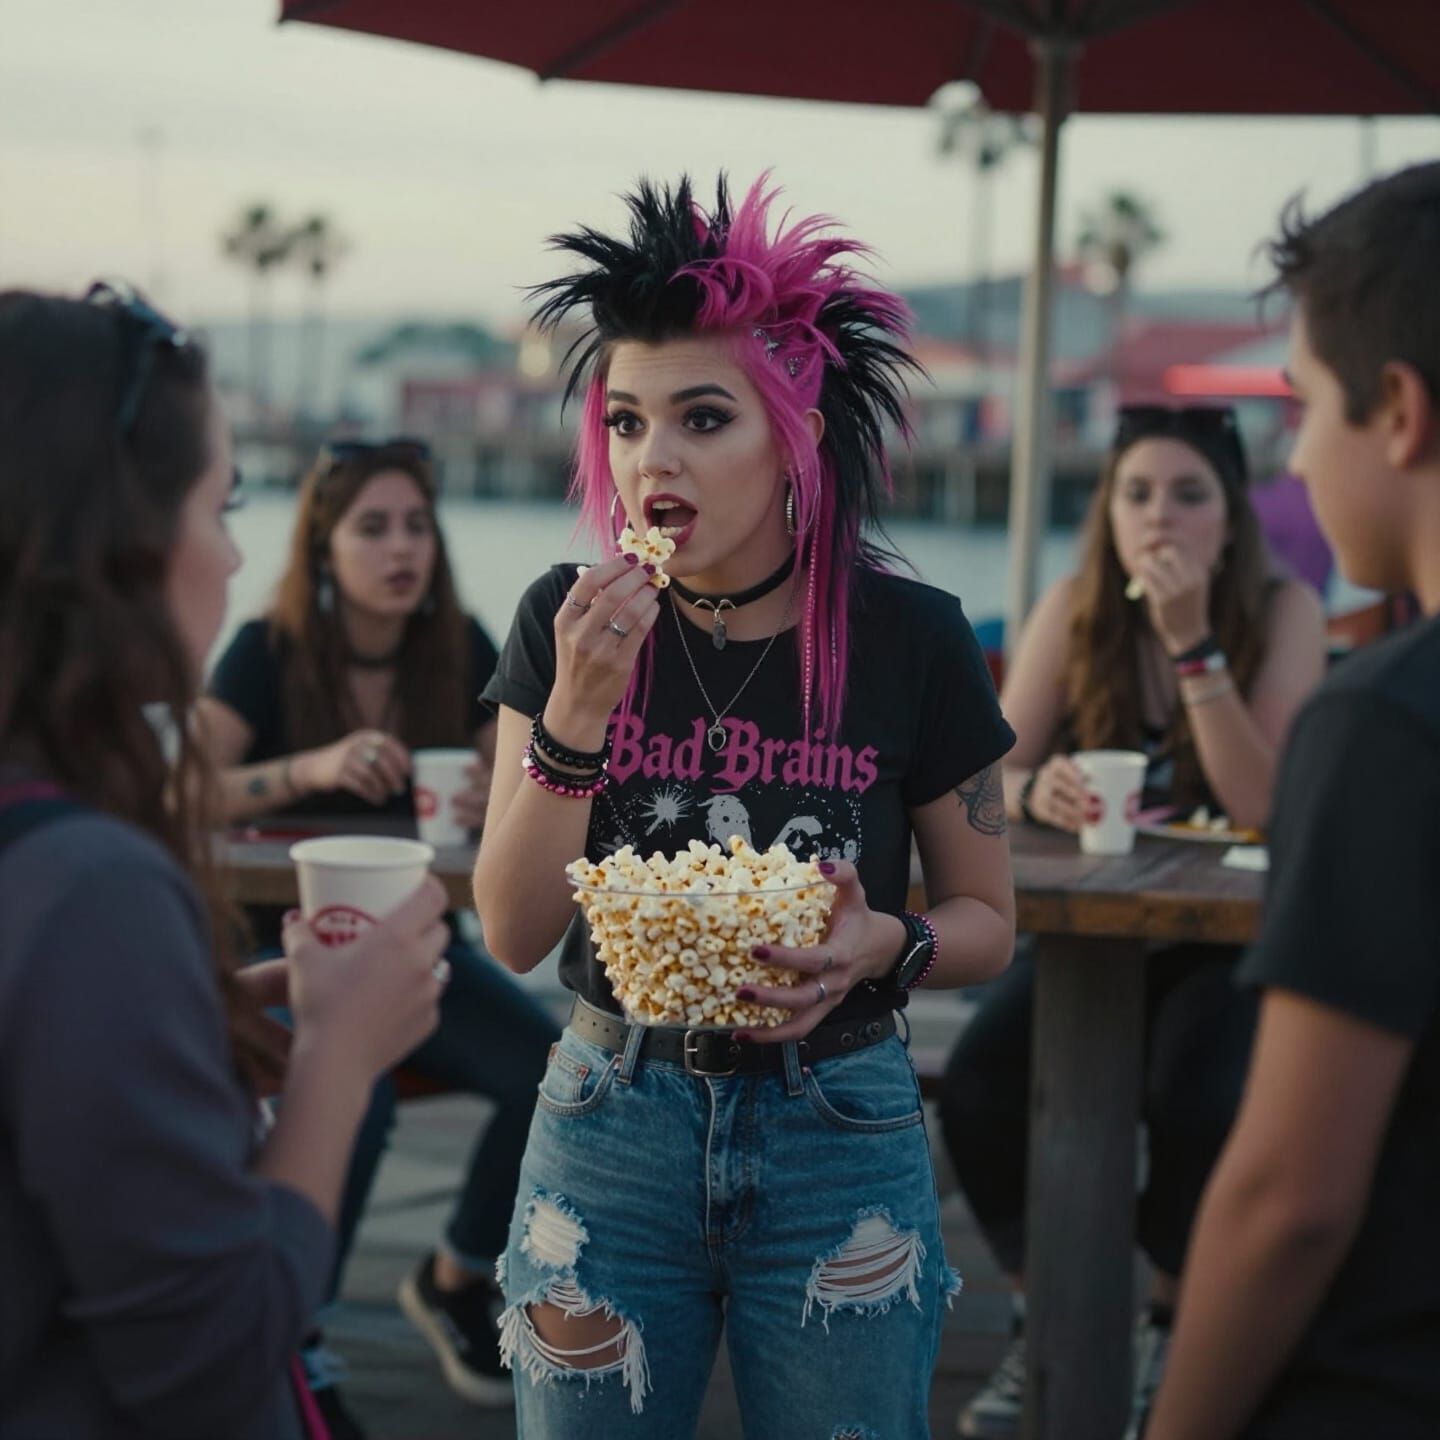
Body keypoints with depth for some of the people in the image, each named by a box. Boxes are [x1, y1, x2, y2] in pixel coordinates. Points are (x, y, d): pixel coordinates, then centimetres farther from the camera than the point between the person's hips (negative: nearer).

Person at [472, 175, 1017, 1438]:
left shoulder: (910, 638, -8)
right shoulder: (565, 624, -5)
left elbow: (987, 922, 1)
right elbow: (514, 933, -9)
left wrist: (882, 946, -20)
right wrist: (578, 708, -21)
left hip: (837, 1131, -1)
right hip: (612, 1119, 1)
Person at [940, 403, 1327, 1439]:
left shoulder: (1284, 613, -10)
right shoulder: (1074, 610, -2)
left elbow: (1264, 805, -21)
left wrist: (1193, 642, -28)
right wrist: (1036, 791, -31)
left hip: (1227, 938, -2)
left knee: (1195, 1106, -31)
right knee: (981, 1085, -25)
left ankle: (1179, 1330, 0)